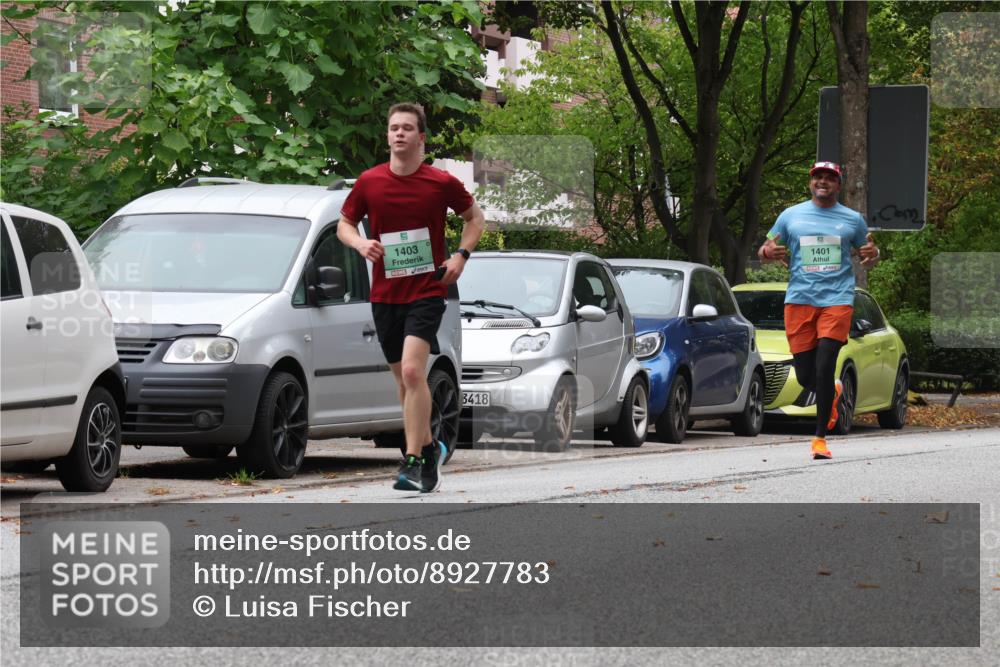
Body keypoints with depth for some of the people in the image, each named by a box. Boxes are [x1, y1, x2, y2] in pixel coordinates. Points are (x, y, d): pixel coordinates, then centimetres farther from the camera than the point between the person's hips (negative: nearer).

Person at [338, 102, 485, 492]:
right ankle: (430, 447, 32)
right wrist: (360, 244, -10)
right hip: (384, 294, 4)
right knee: (403, 379, 13)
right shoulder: (369, 182, 1)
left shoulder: (442, 183, -5)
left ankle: (414, 461, -18)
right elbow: (344, 224, 12)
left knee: (412, 371, -19)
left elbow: (474, 217, 11)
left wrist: (461, 255, -4)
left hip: (427, 290, -4)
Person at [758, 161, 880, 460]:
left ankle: (820, 437, -7)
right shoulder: (791, 216, 11)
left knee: (824, 368, -15)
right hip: (799, 300, 2)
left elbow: (867, 259, 21)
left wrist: (873, 254, -4)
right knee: (805, 376, 1)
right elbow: (765, 251, 16)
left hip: (837, 300, -2)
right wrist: (768, 252, -9)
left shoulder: (853, 220, 11)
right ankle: (833, 392, 37)